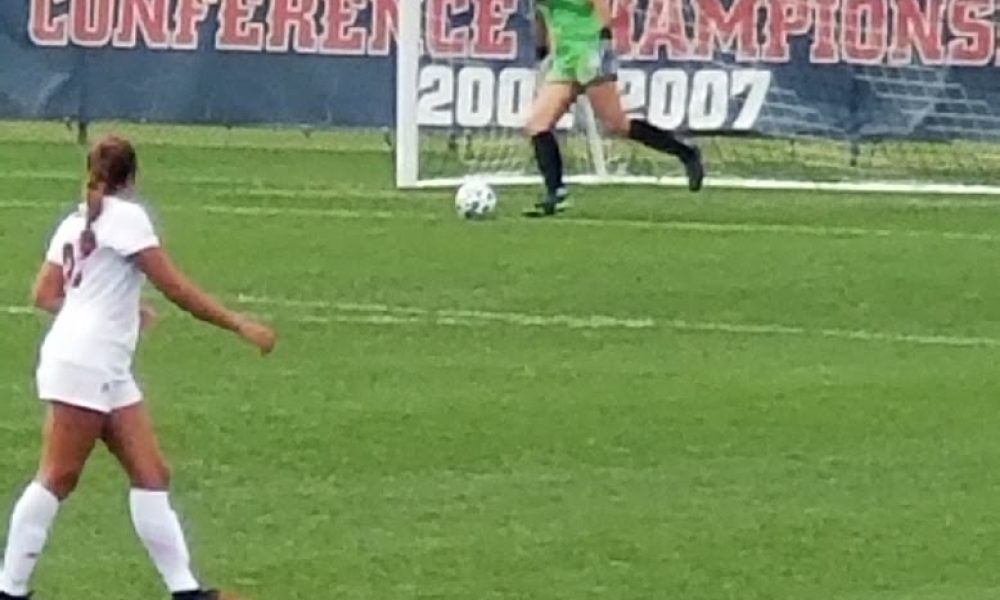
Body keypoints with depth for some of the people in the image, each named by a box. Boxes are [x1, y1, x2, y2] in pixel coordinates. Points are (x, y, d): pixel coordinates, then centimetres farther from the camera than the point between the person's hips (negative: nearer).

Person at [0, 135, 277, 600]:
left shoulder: (76, 221, 15)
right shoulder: (125, 216, -8)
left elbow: (45, 295, 17)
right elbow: (176, 289, -11)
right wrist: (239, 325, -7)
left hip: (109, 371, 9)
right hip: (83, 365, -9)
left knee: (151, 474, 4)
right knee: (58, 479, -5)